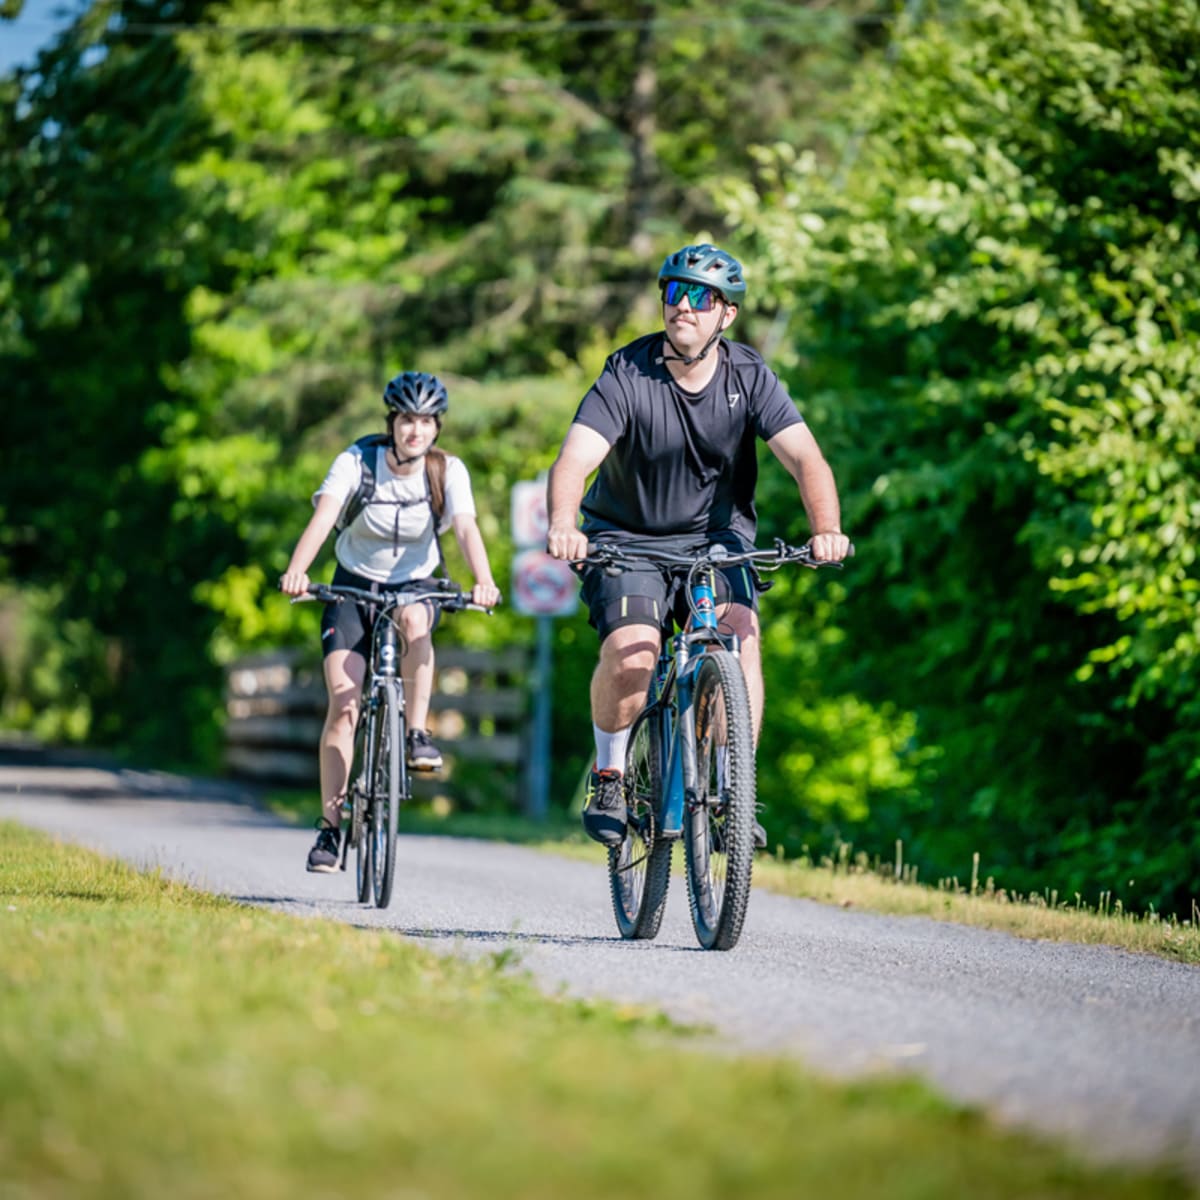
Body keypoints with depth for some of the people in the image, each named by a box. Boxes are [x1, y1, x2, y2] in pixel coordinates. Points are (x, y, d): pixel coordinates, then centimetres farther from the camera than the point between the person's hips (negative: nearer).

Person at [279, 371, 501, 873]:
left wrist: (483, 580, -47)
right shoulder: (357, 462, -16)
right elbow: (322, 517, -30)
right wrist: (296, 571, -49)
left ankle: (418, 734, -24)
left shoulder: (447, 471, -12)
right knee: (343, 703, -14)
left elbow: (466, 528, -27)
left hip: (415, 586, 1)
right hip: (354, 587, -1)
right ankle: (330, 826, -7)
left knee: (415, 620, -38)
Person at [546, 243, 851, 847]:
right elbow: (574, 458, -30)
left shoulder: (749, 377, -11)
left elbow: (805, 457, -21)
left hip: (715, 533, 2)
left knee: (740, 635, -23)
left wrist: (826, 529, -41)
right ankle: (607, 777, 3)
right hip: (628, 536, -2)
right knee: (631, 656, -23)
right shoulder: (628, 374, -17)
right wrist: (562, 524, -50)